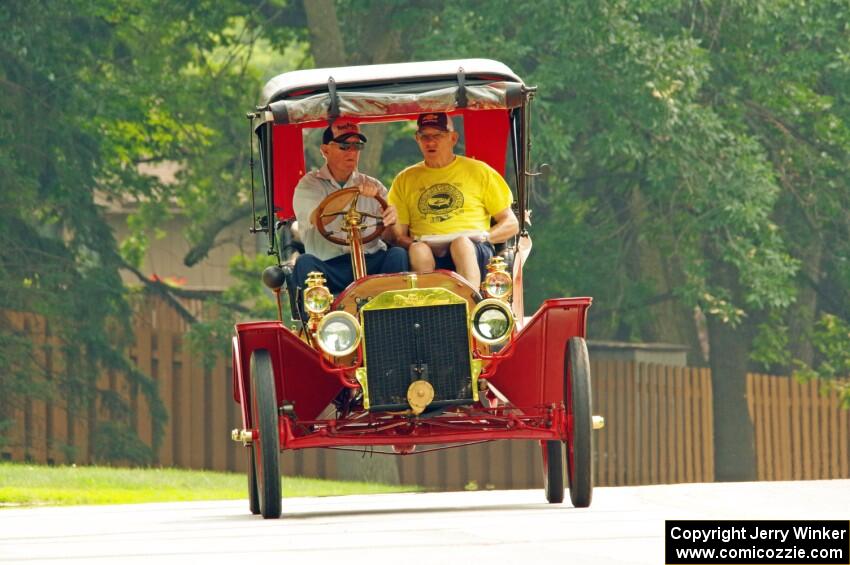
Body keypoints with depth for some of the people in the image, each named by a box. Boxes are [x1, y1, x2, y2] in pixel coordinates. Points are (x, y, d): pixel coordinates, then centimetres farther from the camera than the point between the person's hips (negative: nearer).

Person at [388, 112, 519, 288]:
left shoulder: (479, 171, 17)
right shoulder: (405, 180, 22)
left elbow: (511, 224, 16)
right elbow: (398, 234, 15)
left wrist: (484, 236, -4)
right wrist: (413, 244, -8)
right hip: (427, 251, 1)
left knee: (462, 243, -37)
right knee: (418, 251, -35)